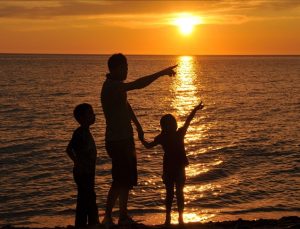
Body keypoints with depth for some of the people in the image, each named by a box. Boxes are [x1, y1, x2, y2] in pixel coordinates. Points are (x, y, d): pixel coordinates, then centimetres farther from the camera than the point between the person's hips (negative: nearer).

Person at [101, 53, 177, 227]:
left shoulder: (117, 86, 13)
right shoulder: (111, 86, -20)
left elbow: (126, 105, 26)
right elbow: (138, 84, -32)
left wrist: (138, 126, 30)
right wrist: (161, 73, -29)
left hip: (124, 140, 10)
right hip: (118, 141, -10)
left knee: (127, 180, 14)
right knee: (120, 181, -6)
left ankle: (124, 216, 22)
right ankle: (107, 218, 2)